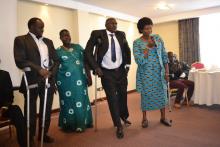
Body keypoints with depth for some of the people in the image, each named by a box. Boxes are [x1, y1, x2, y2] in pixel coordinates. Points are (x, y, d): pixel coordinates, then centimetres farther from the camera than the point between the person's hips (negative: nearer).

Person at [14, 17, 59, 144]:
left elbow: (56, 60, 11)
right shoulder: (21, 40, 0)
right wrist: (38, 69, -18)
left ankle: (43, 134, 30)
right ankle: (30, 138, 26)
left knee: (46, 110, 11)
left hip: (48, 81, 5)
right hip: (32, 81, -4)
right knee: (31, 111, 8)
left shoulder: (48, 41, 16)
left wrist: (51, 72, -5)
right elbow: (20, 61, -12)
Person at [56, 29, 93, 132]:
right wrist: (55, 82, -2)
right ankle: (71, 125, 21)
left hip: (80, 80, 3)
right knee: (69, 102, 6)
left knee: (82, 101, 9)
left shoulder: (78, 47, 8)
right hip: (66, 82, -3)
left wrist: (89, 76, 1)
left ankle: (82, 123, 26)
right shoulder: (58, 51, 1)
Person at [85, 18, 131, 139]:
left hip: (121, 71, 4)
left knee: (123, 95, 16)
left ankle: (124, 116, 44)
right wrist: (96, 67, -13)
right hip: (106, 73, -3)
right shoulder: (97, 34, -7)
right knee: (112, 98, -1)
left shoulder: (121, 34, 4)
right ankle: (119, 126, 16)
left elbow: (127, 50, 17)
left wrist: (127, 64, 8)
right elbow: (88, 52, -7)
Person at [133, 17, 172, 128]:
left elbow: (164, 56, 3)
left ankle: (163, 117, 27)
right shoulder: (137, 42, -7)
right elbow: (139, 61, -16)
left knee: (162, 94, 9)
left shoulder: (158, 38, 2)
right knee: (146, 95, 6)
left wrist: (167, 72, -1)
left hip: (159, 72, 3)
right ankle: (144, 118, 24)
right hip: (145, 74, -3)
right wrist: (148, 47, -20)